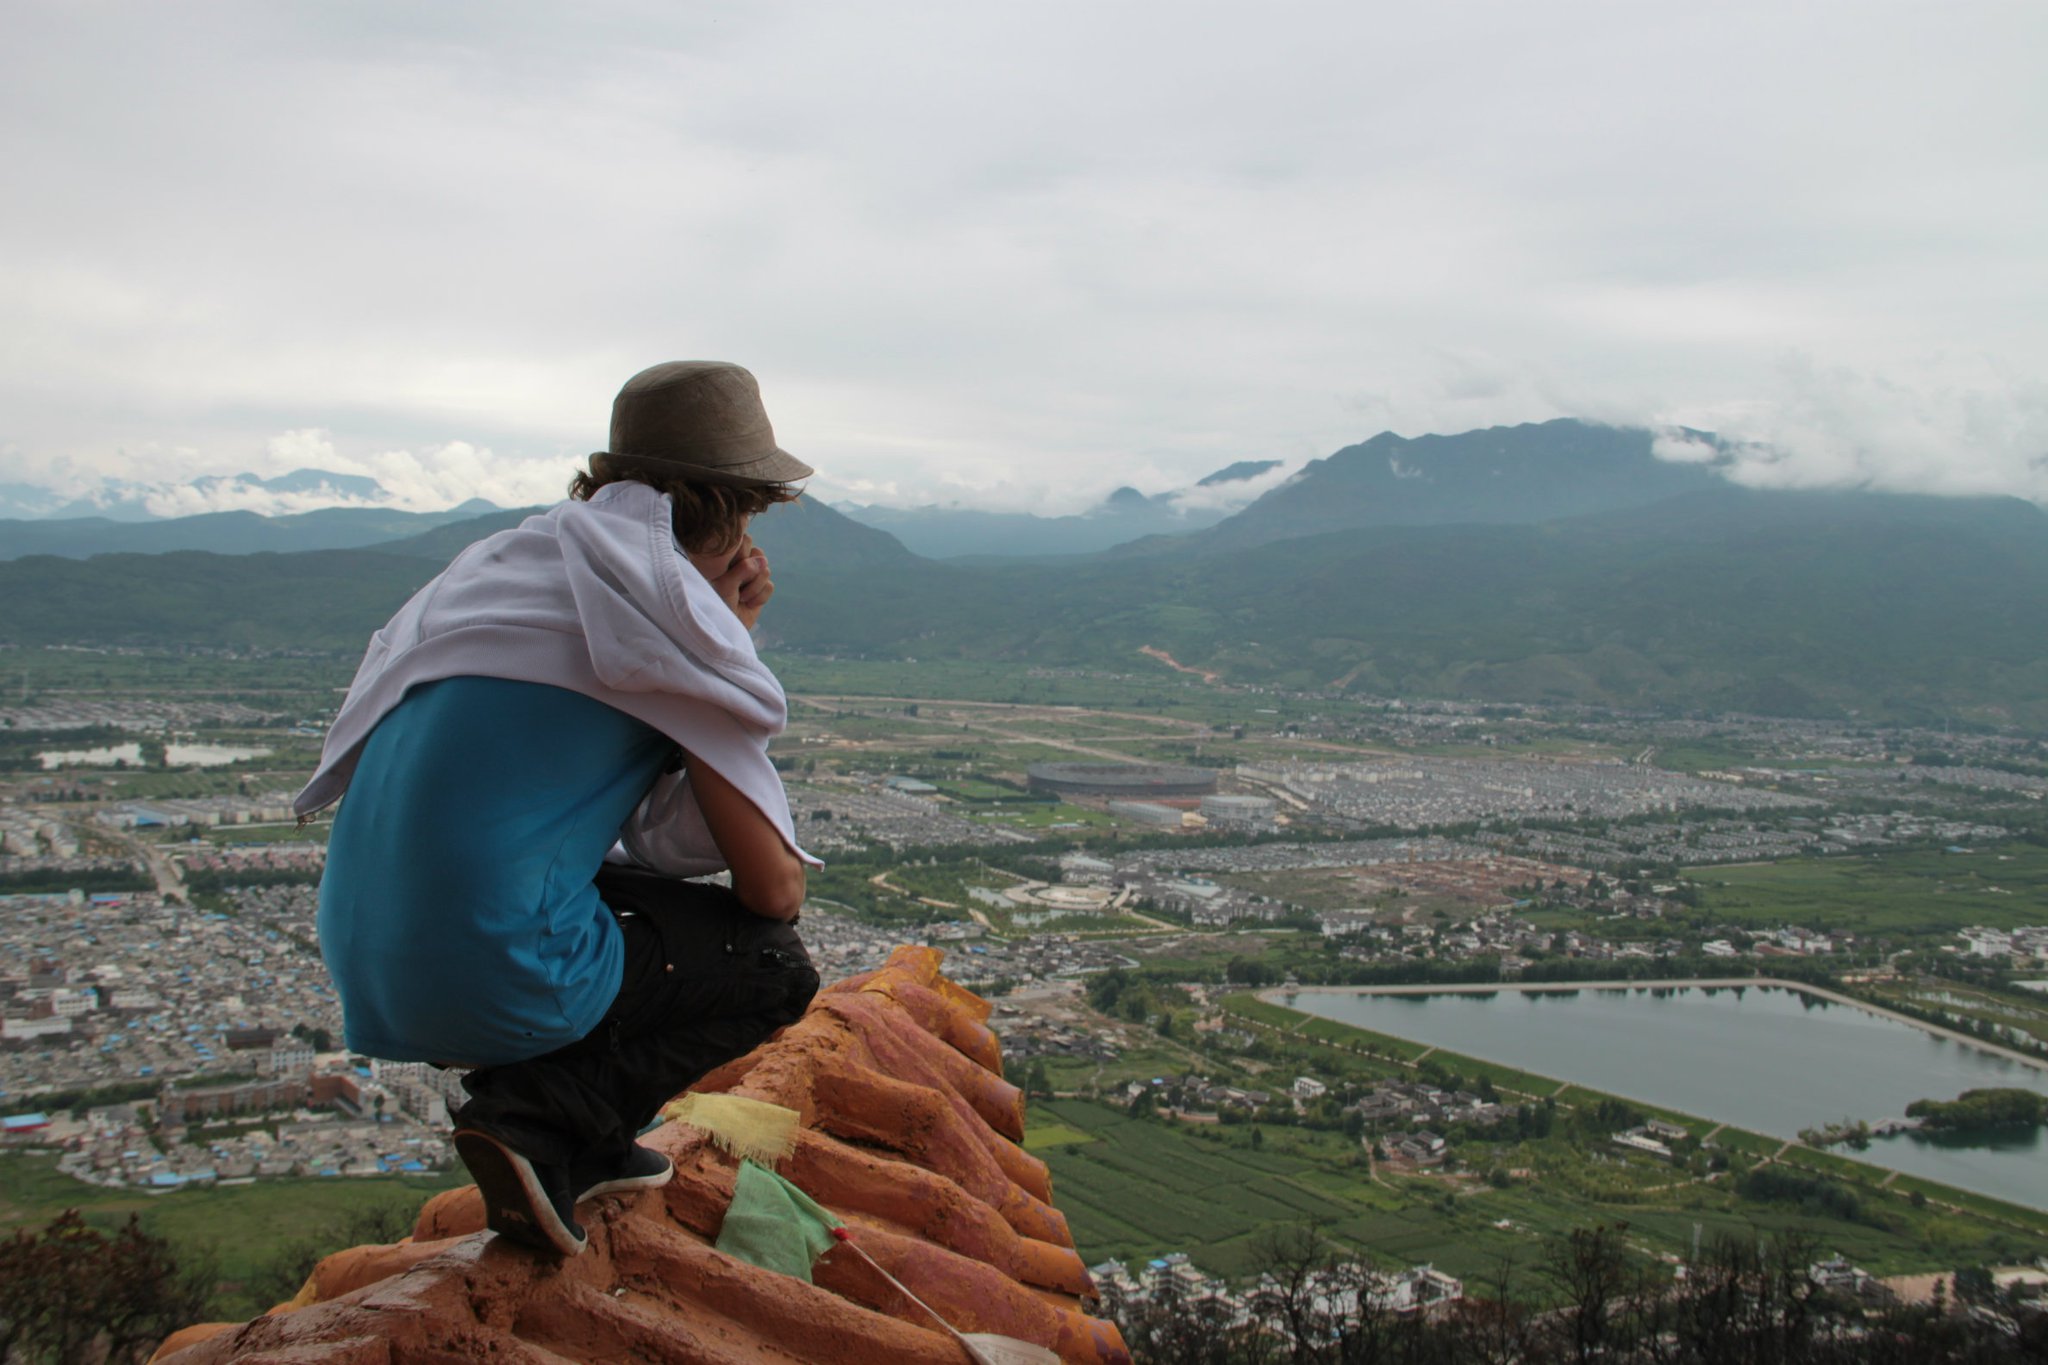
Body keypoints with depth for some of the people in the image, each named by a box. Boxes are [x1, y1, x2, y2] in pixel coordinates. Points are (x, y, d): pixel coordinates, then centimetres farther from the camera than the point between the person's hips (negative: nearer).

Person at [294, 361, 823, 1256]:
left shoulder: (513, 557, 14)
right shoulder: (670, 603, -9)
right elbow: (774, 888, -4)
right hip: (489, 979, -8)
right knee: (778, 969, 10)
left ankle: (587, 1148, 21)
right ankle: (539, 1118, -4)